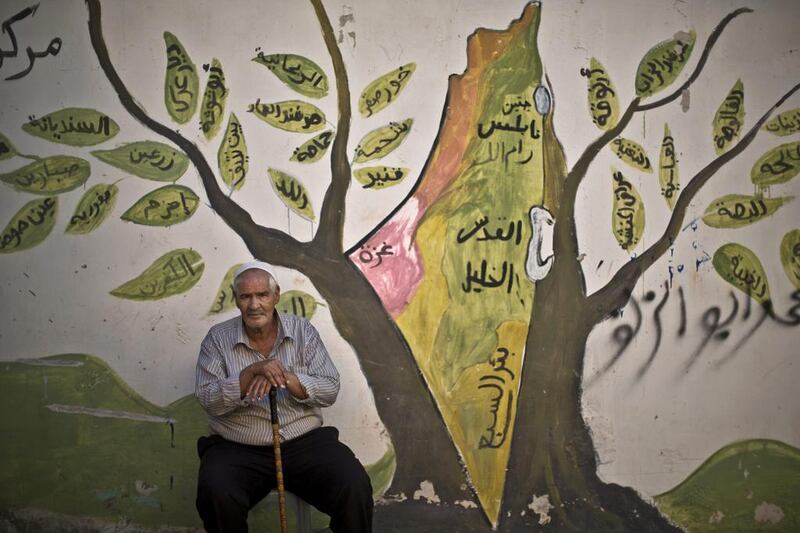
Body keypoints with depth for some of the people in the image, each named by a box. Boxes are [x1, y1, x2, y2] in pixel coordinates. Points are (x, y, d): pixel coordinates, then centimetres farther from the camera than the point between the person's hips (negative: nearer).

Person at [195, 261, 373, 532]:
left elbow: (329, 390, -3)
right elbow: (209, 401, -9)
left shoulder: (303, 330, 4)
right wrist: (252, 372, -22)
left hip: (304, 441, 1)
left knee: (355, 488, -24)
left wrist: (284, 377, -19)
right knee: (216, 496, -32)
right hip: (237, 449, -1)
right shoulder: (218, 338, 1)